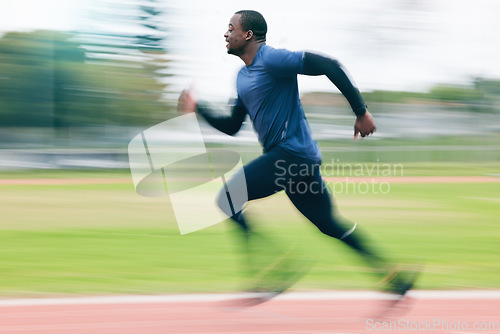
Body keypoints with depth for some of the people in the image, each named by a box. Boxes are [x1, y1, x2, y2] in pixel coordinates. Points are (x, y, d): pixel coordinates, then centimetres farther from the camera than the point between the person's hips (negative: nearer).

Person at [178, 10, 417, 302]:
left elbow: (330, 66, -17)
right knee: (329, 224, 12)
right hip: (284, 155, 9)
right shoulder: (243, 76, 17)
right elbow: (232, 126, 25)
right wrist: (198, 108, 12)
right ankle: (393, 275, 15)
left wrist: (361, 111, -18)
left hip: (292, 154, -9)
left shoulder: (272, 59, -12)